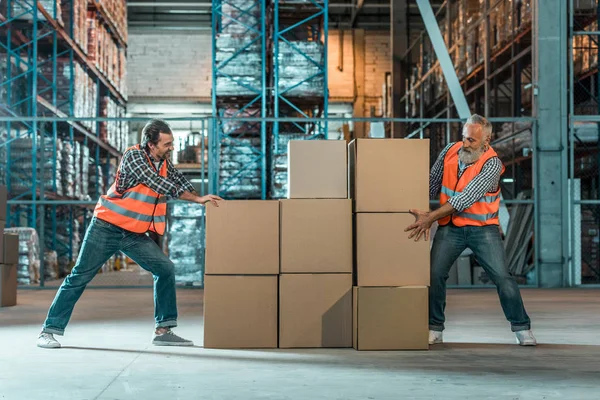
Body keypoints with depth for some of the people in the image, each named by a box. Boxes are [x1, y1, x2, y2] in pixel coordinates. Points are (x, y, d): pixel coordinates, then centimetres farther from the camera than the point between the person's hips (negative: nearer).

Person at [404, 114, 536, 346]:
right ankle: (434, 330, 6)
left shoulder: (492, 164, -19)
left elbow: (465, 199, -27)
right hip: (450, 227, 3)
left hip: (483, 228, -3)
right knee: (434, 274, -7)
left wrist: (430, 217, -31)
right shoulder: (449, 151, -4)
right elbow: (432, 184, 7)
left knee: (502, 277, -7)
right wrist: (420, 210, -1)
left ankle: (522, 328, 8)